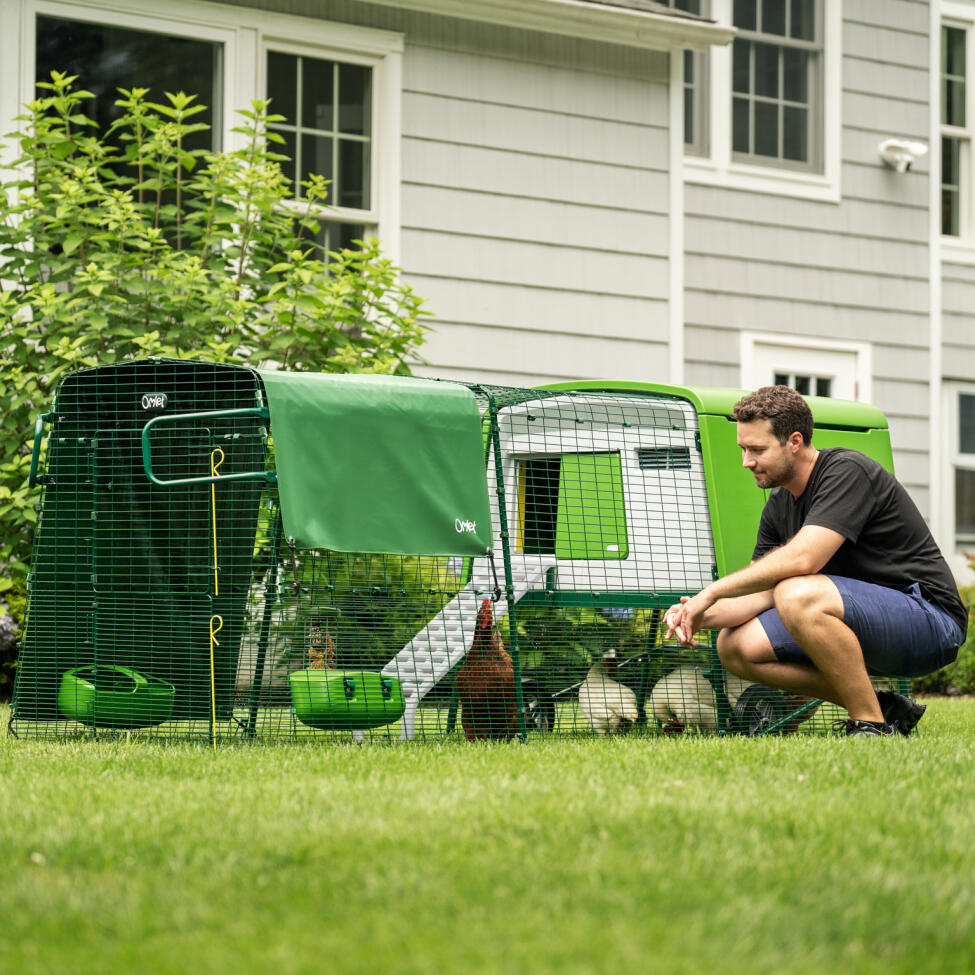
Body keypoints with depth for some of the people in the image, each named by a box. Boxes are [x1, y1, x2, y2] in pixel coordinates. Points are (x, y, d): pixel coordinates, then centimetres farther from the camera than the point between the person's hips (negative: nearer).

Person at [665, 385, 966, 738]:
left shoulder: (848, 471, -17)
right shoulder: (778, 507, 9)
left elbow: (801, 559, -29)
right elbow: (761, 593, 7)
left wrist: (714, 591, -22)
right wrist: (702, 617, -13)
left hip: (930, 621, -9)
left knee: (798, 596, -33)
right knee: (736, 646, -4)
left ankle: (874, 726, -20)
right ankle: (884, 707, 0)